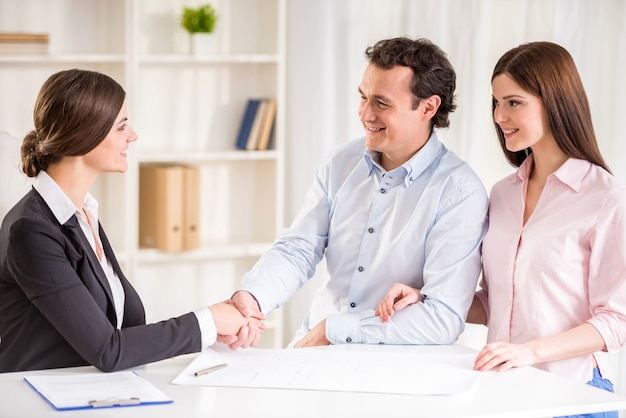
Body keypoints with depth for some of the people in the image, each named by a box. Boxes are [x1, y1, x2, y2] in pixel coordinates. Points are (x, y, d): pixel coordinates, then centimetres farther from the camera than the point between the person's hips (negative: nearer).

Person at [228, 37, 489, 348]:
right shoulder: (341, 163, 6)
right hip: (312, 345, 5)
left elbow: (444, 319, -19)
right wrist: (251, 297, -20)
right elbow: (297, 250, 1)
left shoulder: (460, 193, -13)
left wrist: (334, 329, -18)